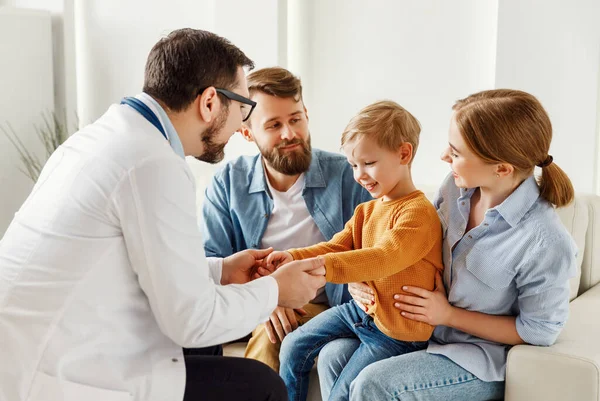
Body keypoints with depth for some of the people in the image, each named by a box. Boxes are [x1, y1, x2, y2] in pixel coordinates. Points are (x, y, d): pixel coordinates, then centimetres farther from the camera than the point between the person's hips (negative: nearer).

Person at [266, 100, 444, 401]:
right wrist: (295, 257, -18)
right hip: (363, 308, 9)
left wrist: (320, 266, -43)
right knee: (294, 346, 9)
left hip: (397, 329, -8)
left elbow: (384, 258, -34)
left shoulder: (419, 212, -22)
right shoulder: (366, 211, 9)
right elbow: (337, 246, 1)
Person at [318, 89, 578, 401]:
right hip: (423, 325, 7)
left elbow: (538, 330, -16)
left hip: (481, 361, -6)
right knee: (333, 357, -3)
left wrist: (449, 315, -17)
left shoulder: (545, 242, -27)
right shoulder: (456, 187, -9)